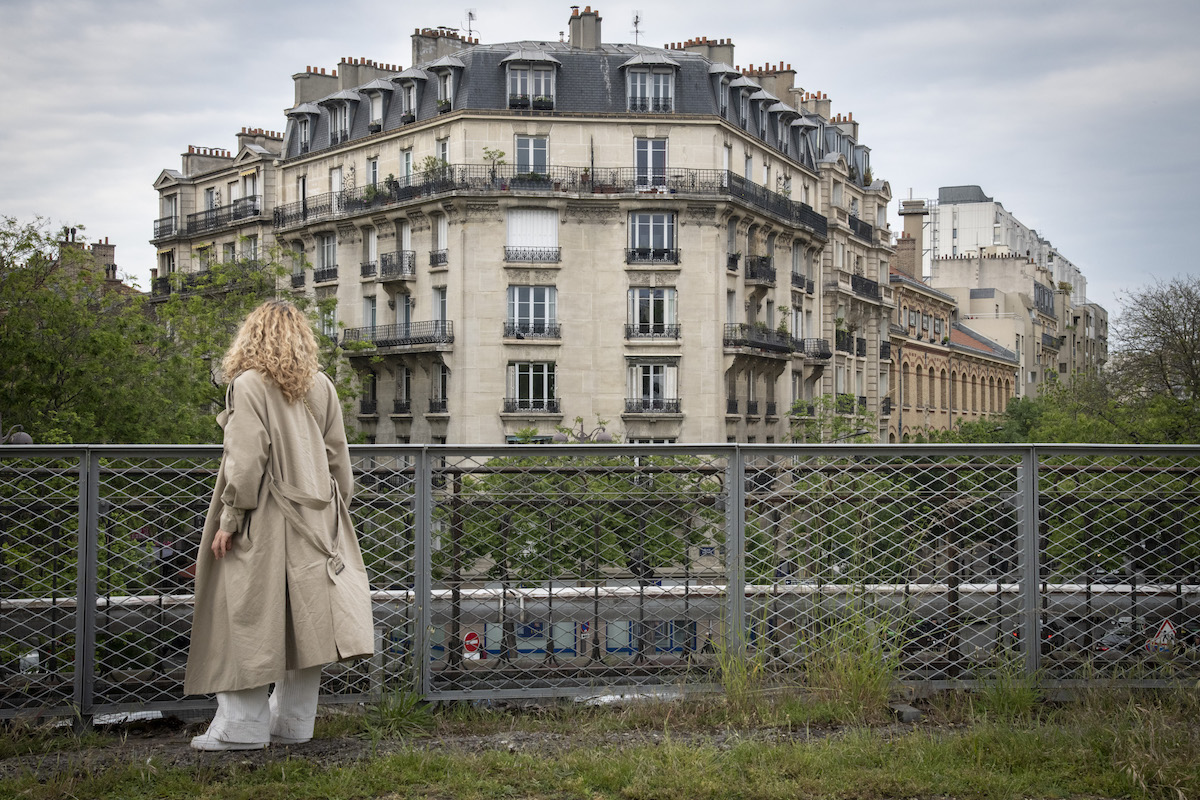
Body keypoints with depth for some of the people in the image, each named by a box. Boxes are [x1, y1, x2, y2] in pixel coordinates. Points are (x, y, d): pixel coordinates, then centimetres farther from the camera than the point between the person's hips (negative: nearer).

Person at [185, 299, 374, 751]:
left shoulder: (248, 385, -8)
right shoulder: (321, 387, 7)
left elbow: (246, 459, -15)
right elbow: (338, 458, 9)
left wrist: (229, 519, -10)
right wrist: (334, 515, 18)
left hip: (262, 524, -5)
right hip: (314, 526, 5)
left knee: (248, 618, 1)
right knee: (304, 620, 8)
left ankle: (243, 726, 5)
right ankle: (293, 722, 16)